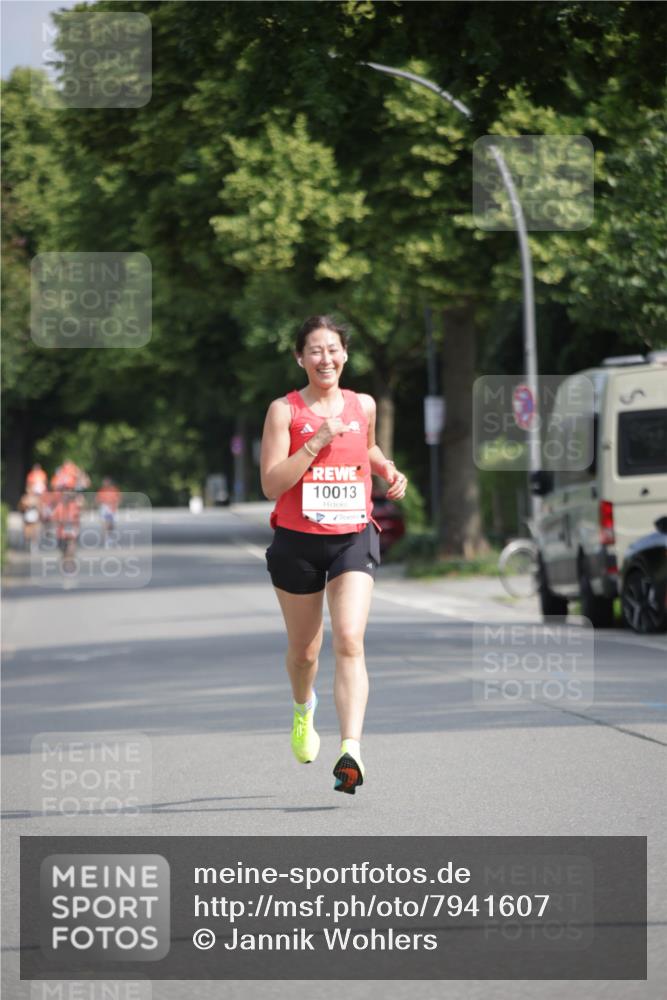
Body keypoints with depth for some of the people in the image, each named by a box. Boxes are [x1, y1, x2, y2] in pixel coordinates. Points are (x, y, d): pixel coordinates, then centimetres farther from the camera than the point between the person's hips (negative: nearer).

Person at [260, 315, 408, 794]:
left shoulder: (364, 405, 6)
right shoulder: (284, 410, -5)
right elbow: (271, 484, -13)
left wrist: (388, 469, 10)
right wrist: (317, 442, -20)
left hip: (353, 538, 1)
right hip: (297, 541, -1)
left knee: (350, 641, -19)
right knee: (304, 649, 14)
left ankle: (351, 751, -28)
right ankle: (304, 710, 48)